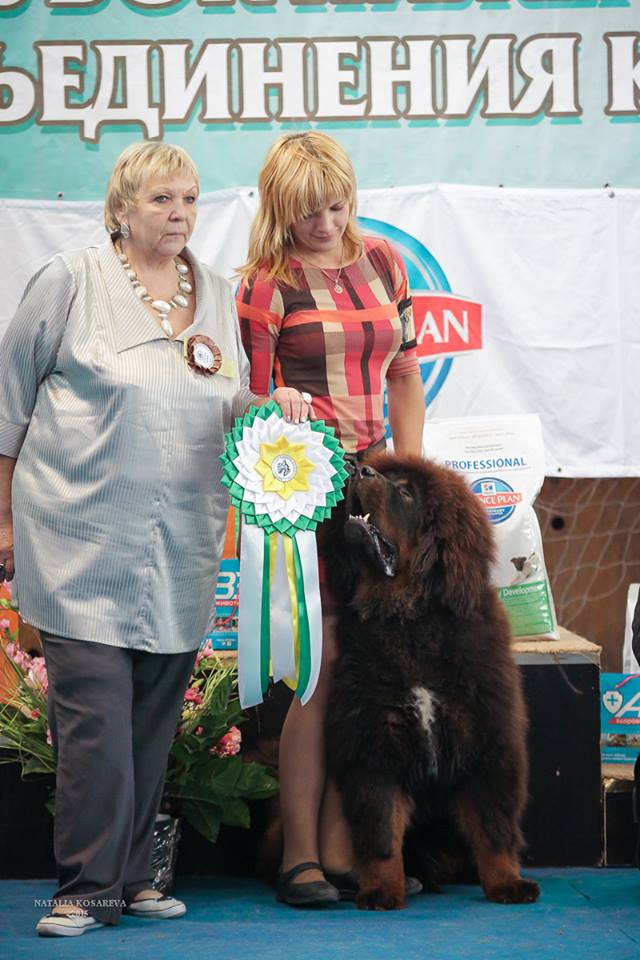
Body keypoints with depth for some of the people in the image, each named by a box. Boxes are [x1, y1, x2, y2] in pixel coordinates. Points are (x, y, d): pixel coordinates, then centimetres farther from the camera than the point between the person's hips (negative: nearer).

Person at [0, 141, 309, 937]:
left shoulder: (220, 298, 13)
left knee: (154, 717, 9)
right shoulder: (70, 283, -1)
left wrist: (269, 406, -2)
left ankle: (131, 876, 19)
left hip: (182, 547, 5)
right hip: (83, 539, -5)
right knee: (95, 715, -9)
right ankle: (88, 888, -2)